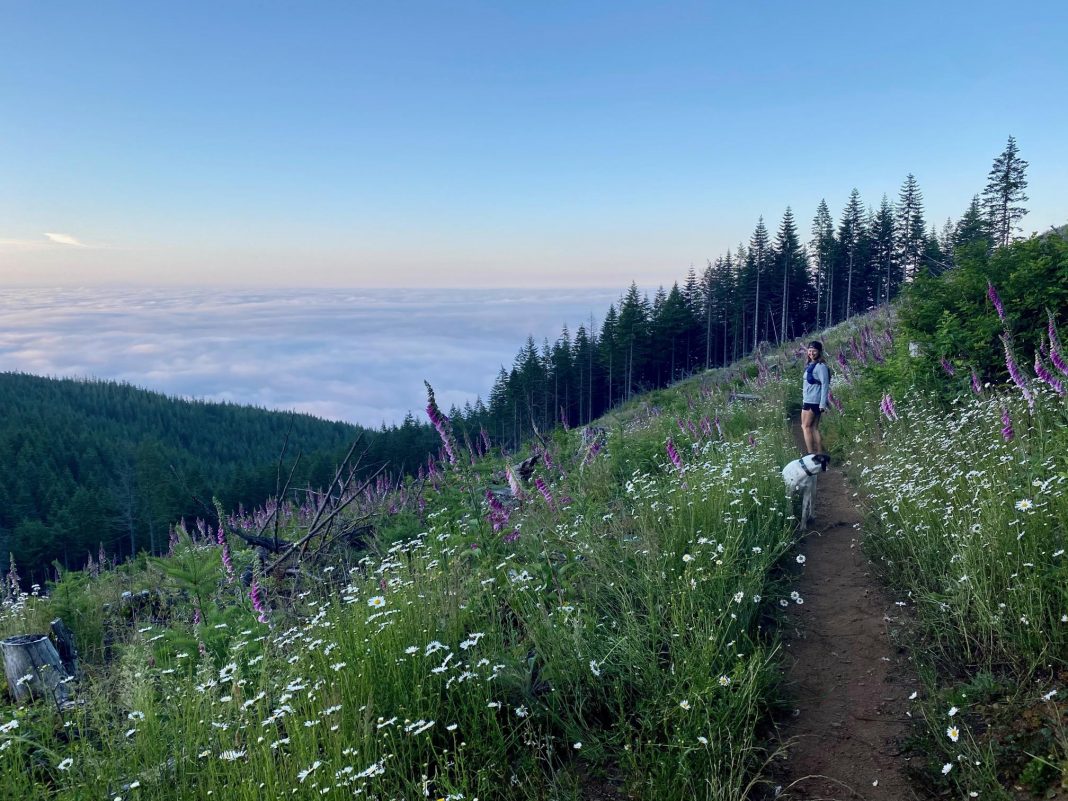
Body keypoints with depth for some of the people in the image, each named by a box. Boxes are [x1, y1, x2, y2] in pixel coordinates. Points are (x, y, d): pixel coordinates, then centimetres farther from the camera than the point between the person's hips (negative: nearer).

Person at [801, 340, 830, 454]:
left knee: (806, 426, -6)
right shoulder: (810, 365, 16)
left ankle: (811, 454, -5)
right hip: (807, 400, 9)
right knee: (814, 428, 9)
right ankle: (819, 454, 11)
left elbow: (825, 385, -16)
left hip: (813, 401, -9)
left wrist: (823, 404, -21)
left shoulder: (821, 366, -11)